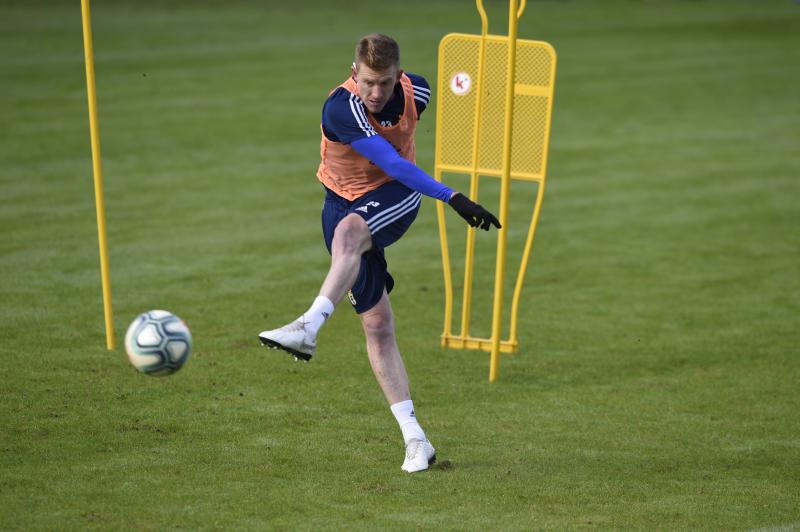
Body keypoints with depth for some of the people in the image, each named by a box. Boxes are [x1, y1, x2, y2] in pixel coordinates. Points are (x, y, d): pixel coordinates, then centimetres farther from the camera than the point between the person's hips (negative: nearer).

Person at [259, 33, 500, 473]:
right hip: (347, 200, -1)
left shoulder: (415, 91, -11)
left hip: (398, 194, 1)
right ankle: (415, 440, -1)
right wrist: (452, 198, -43)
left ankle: (309, 327, -51)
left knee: (348, 231, -37)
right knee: (377, 327, -5)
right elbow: (391, 164, -35)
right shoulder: (340, 109, -26)